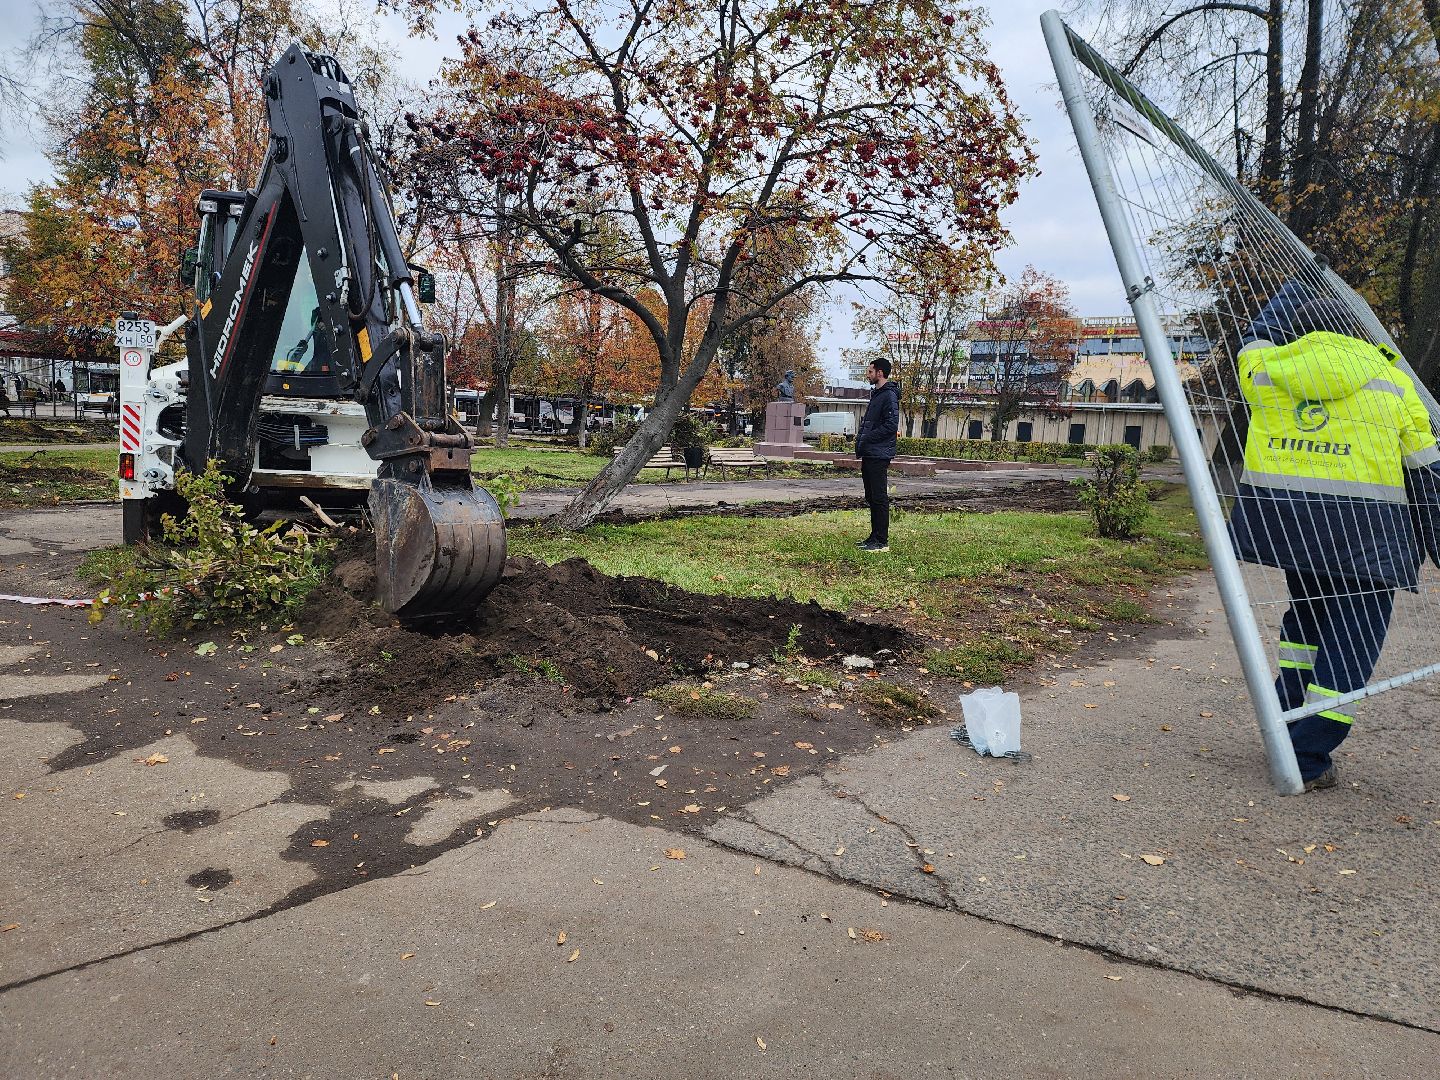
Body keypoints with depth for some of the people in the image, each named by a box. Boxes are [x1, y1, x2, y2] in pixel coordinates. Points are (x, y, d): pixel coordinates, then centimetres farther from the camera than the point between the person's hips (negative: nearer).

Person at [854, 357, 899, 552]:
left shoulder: (889, 396, -13)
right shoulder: (876, 394, 19)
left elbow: (891, 426, -21)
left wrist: (866, 438, -17)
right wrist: (860, 437, 9)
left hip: (879, 455, -10)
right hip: (869, 454, 10)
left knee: (879, 498, -7)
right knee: (871, 497, 14)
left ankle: (882, 542, -3)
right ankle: (874, 536, 22)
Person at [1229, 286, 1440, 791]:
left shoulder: (1266, 369, 8)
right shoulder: (1392, 382, 7)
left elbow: (1257, 341, 34)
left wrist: (1289, 296, 48)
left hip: (1283, 518, 4)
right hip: (1363, 534, -3)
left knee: (1307, 612, 24)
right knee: (1351, 641, 2)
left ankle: (1284, 724, 25)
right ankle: (1308, 759, 0)